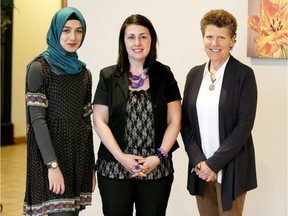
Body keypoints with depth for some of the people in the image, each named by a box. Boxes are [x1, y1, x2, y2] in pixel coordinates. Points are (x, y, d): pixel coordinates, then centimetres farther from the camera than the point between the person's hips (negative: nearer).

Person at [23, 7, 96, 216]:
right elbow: (37, 119, -12)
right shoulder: (39, 67, -6)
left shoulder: (84, 72, 12)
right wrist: (53, 165, -20)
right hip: (50, 152, -6)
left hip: (79, 154, 6)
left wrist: (91, 165, 13)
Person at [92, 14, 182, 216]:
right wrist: (121, 157, -11)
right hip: (114, 169, 0)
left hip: (157, 169, 1)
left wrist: (159, 156, -8)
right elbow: (99, 121, -1)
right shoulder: (108, 76, 2)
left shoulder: (164, 75, 4)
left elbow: (174, 120, 3)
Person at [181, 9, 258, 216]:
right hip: (200, 167, 4)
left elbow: (244, 125, -12)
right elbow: (185, 121, 5)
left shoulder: (244, 74, -7)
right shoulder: (194, 74, 6)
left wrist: (214, 163, -14)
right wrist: (198, 161, -8)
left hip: (231, 167, -4)